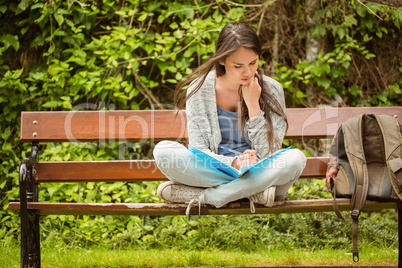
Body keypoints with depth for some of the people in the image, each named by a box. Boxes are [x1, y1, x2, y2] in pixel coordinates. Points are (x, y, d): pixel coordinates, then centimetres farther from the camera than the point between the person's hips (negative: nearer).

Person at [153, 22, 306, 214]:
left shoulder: (271, 90, -2)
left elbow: (269, 154, -6)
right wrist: (233, 164, -26)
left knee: (295, 158, -31)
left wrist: (253, 105, -13)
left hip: (258, 173, 0)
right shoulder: (200, 89, -4)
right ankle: (252, 192, -27)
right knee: (163, 150, -27)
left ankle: (207, 196, -27)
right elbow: (199, 152, -7)